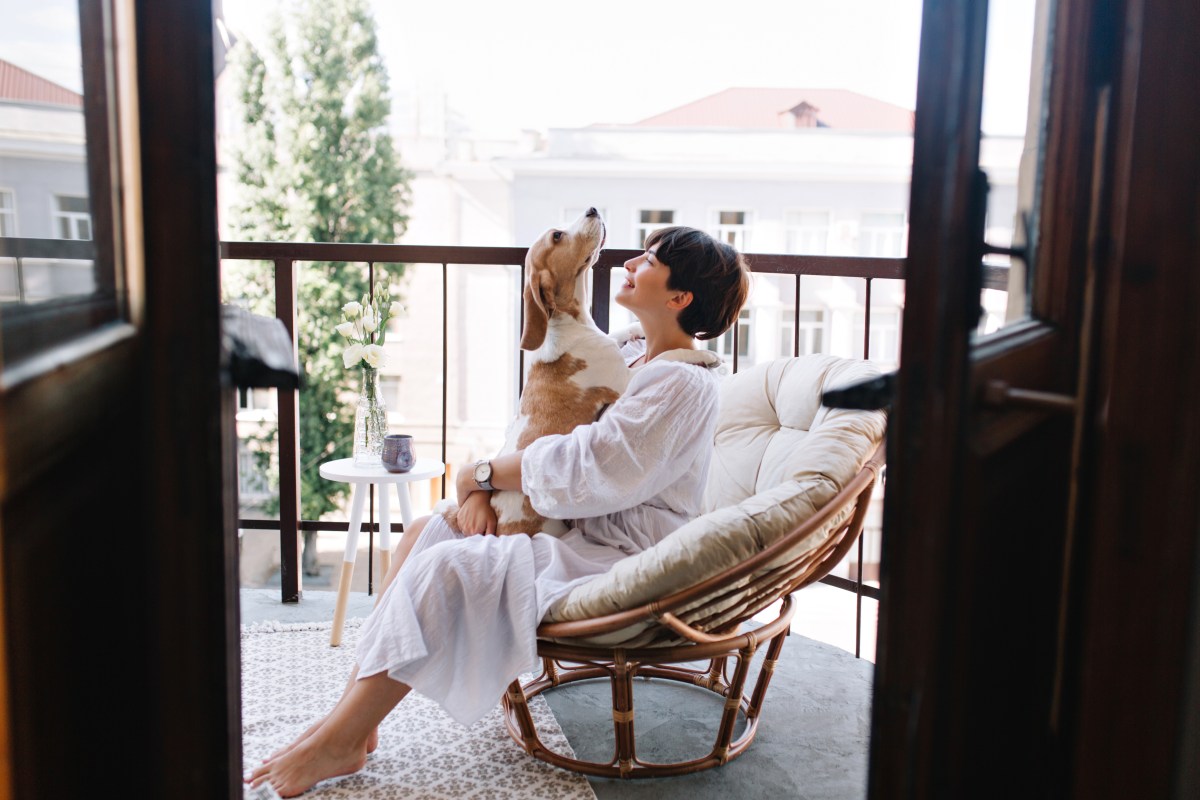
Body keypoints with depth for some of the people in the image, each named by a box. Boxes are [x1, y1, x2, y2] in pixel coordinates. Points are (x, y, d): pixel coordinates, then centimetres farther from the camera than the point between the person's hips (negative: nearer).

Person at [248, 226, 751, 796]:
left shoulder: (682, 383, -19)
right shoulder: (630, 355, 12)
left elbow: (580, 470, -24)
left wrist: (479, 473, -11)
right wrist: (485, 486, -6)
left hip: (612, 560, -10)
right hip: (578, 531, 10)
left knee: (443, 568, -21)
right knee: (425, 531, 1)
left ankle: (339, 743, -8)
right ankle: (352, 720, 0)